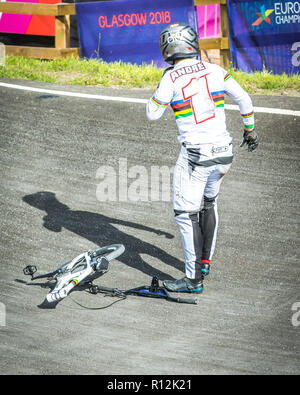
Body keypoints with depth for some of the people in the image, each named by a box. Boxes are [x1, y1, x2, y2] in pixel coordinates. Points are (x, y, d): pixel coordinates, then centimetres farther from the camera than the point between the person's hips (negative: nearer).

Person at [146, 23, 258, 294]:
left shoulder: (171, 78, -10)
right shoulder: (214, 71, 3)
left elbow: (153, 114, 0)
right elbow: (244, 100, 11)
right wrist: (249, 129, 26)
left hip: (195, 156, -6)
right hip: (223, 151, 6)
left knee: (187, 215, 2)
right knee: (209, 202, 27)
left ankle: (194, 279, 1)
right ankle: (206, 260, 35)